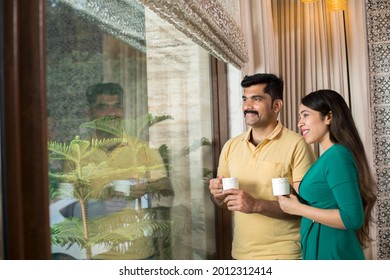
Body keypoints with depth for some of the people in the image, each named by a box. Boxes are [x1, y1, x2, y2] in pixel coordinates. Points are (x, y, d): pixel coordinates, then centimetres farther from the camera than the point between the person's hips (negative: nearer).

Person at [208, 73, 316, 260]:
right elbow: (222, 201, 10)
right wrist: (217, 194, -11)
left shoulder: (296, 145, -13)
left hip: (283, 256, -4)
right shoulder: (231, 146, 3)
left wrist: (256, 205, -25)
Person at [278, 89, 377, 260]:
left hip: (332, 254, -9)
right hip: (321, 251, 9)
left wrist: (298, 208, -19)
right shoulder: (329, 156, 9)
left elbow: (353, 218, -24)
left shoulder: (337, 156, -18)